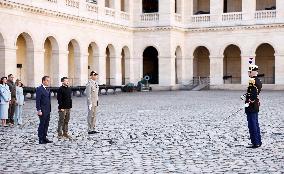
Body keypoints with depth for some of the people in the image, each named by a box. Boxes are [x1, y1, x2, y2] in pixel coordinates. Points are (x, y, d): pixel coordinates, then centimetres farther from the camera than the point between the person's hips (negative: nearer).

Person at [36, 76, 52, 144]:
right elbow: (38, 101, -16)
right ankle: (40, 139, 4)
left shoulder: (47, 89, 15)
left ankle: (44, 138, 19)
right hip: (43, 111, -8)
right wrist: (39, 110, -20)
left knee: (46, 124, 11)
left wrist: (49, 110, 15)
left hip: (48, 110, 8)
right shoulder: (39, 89, -11)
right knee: (42, 124, -2)